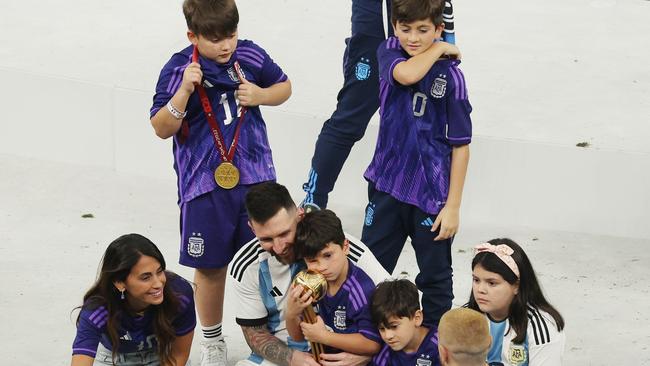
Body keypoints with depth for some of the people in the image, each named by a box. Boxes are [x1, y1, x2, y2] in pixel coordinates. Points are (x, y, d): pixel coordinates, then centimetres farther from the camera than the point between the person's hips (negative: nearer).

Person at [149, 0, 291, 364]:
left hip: (255, 176, 2)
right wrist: (184, 91, -26)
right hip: (204, 184, -2)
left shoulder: (251, 55, -3)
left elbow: (284, 87, 13)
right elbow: (162, 129, -12)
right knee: (211, 266, 11)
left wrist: (260, 95, -8)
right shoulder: (179, 70, -12)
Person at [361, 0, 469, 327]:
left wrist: (453, 206, -11)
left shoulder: (450, 75, -11)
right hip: (388, 184, 3)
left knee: (435, 275, 10)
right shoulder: (389, 52, -1)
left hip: (432, 192, -3)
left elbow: (460, 145, -9)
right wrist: (437, 50, -12)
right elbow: (406, 74, -27)